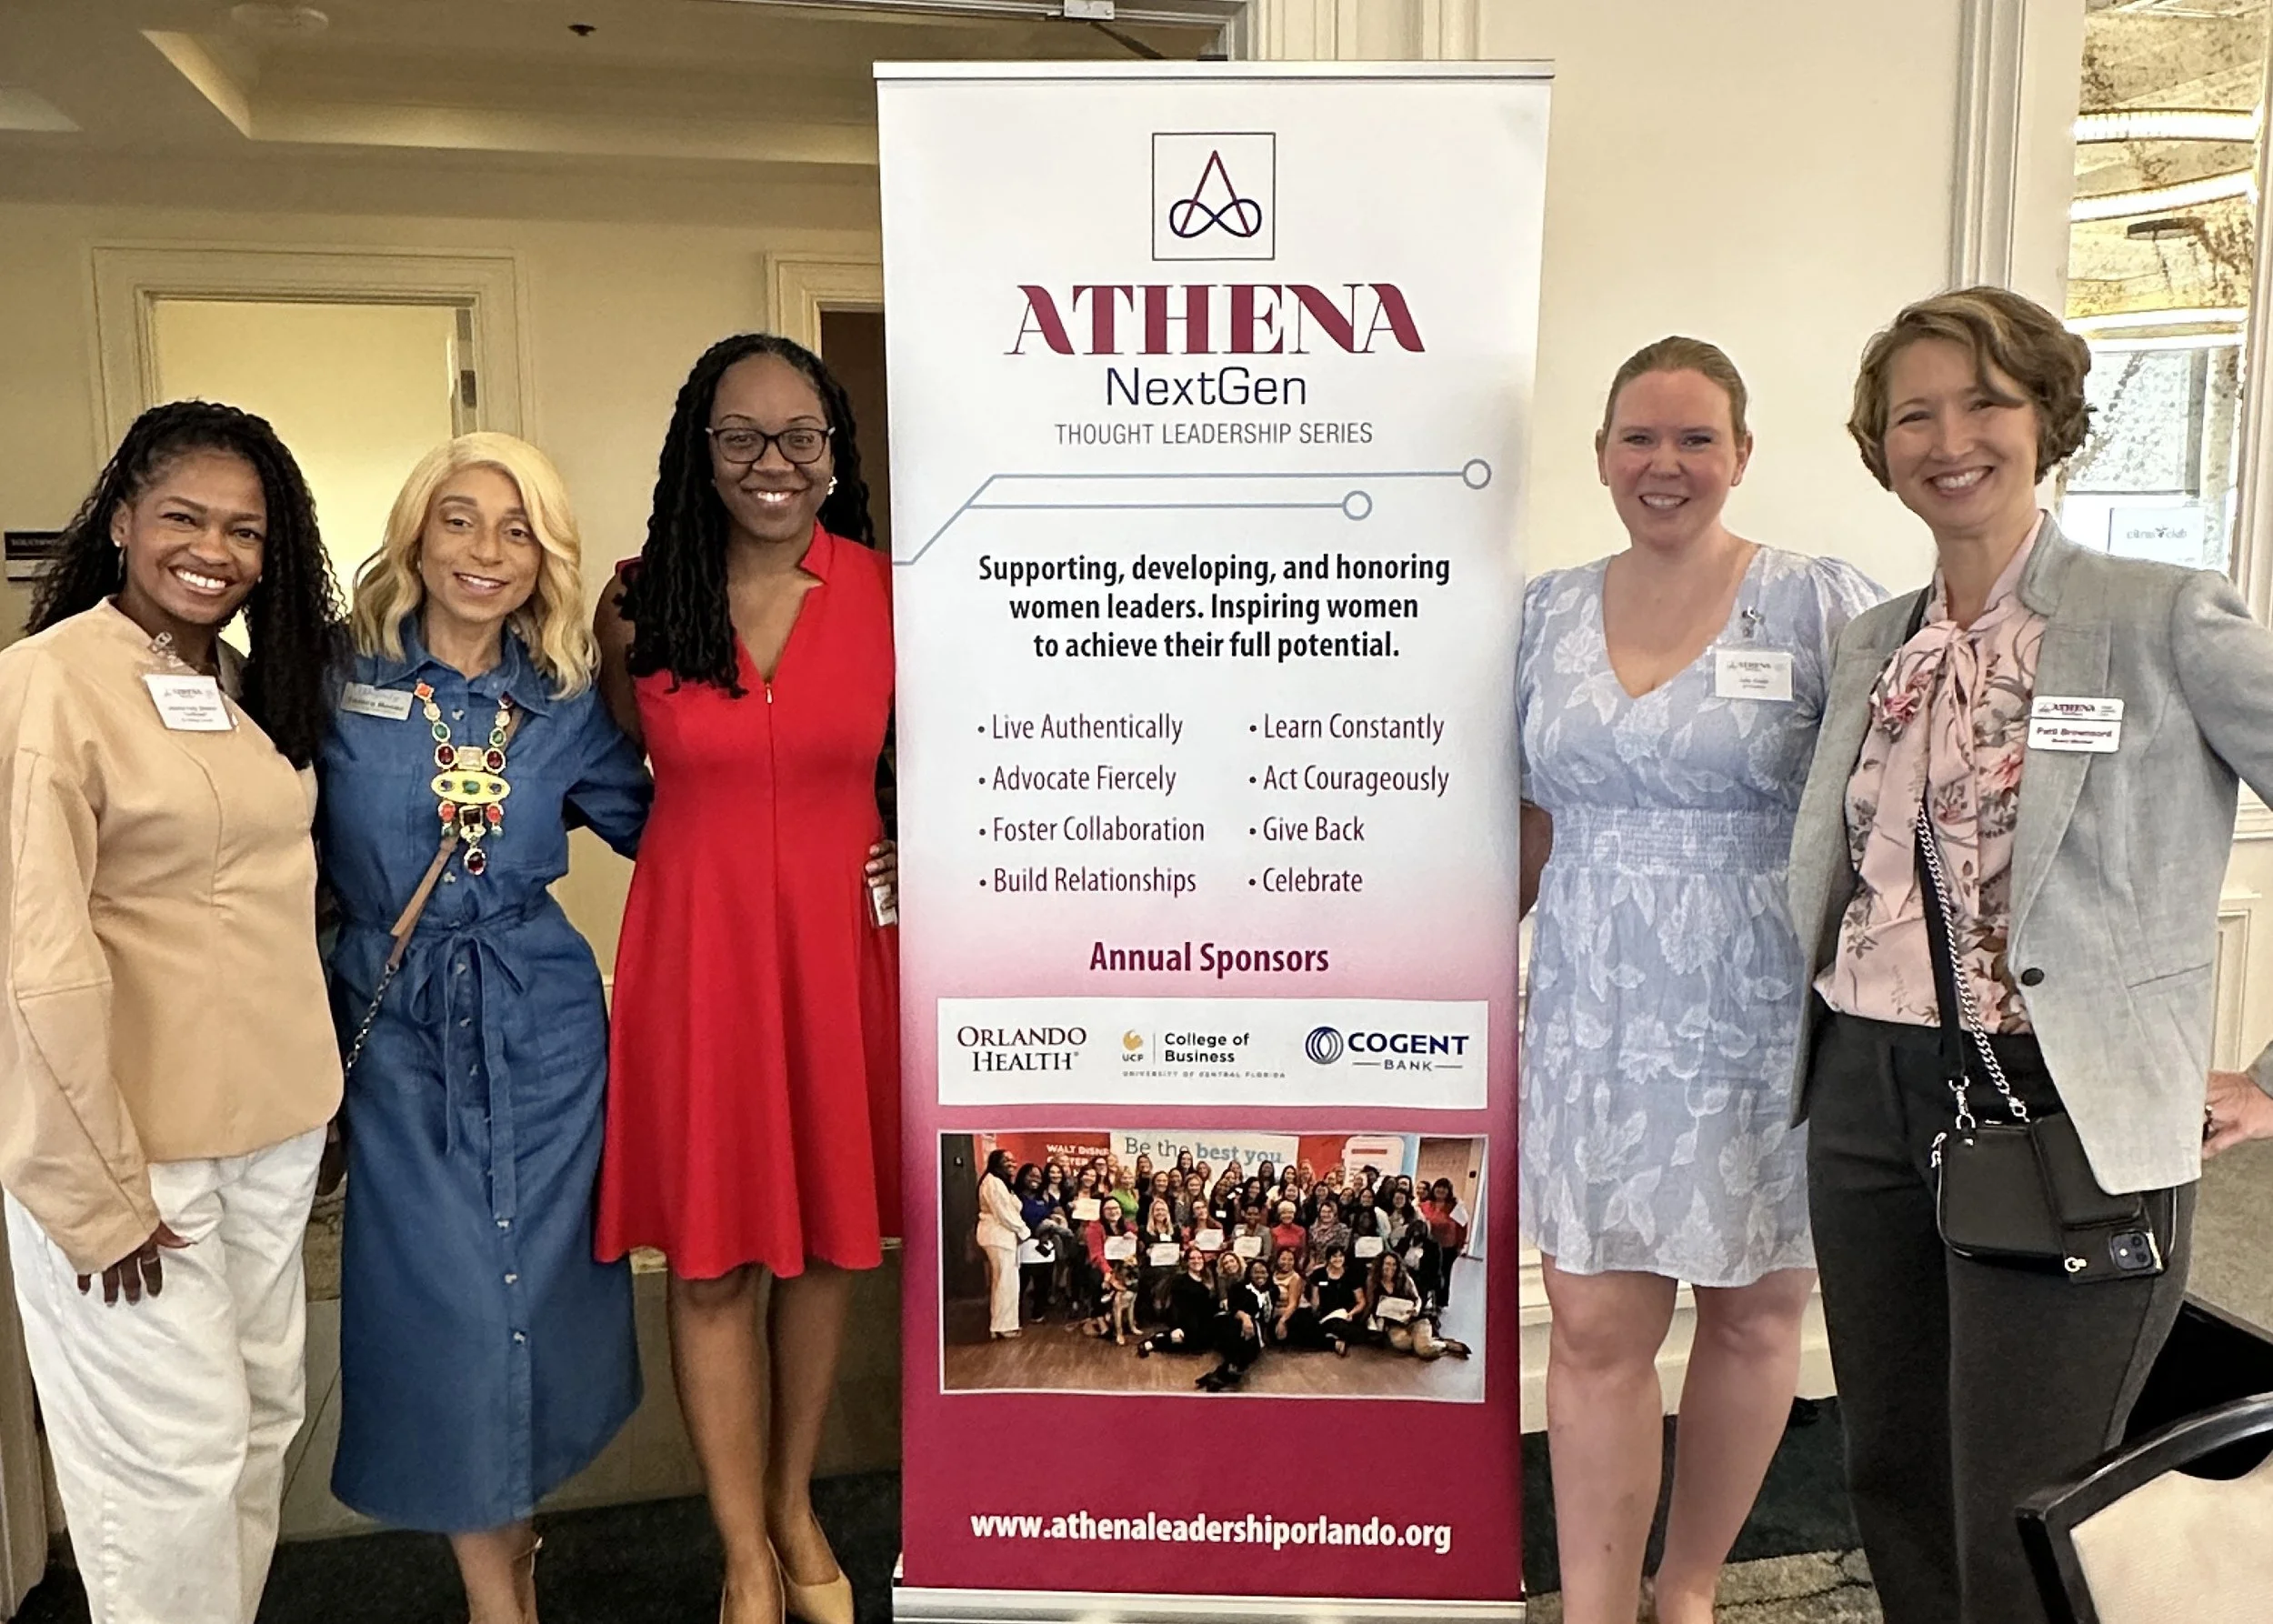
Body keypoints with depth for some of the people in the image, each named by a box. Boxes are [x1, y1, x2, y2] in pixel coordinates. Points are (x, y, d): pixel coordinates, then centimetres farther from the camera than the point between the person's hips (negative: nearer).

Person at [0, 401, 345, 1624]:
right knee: (180, 1449, 4)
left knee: (265, 1417, 17)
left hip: (271, 1127, 7)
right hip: (129, 1140, -7)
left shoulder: (248, 686, 8)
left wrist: (308, 1095, 7)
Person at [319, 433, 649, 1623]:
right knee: (441, 1293, 2)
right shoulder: (341, 684, -3)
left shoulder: (565, 706, 3)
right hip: (397, 1031, -1)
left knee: (535, 1281, 10)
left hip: (540, 1027, 2)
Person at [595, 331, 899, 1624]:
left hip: (840, 935, 1)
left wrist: (916, 864, 0)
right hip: (695, 941, 0)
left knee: (828, 1238, 13)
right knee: (711, 1254, 5)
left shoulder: (886, 588, -3)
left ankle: (796, 1507, 36)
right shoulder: (642, 605, -2)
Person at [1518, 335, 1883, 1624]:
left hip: (1767, 1035, -2)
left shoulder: (1819, 604, -4)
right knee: (1595, 1332, 2)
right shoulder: (1549, 611, 7)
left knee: (1753, 1316, 12)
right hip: (1595, 1032, 2)